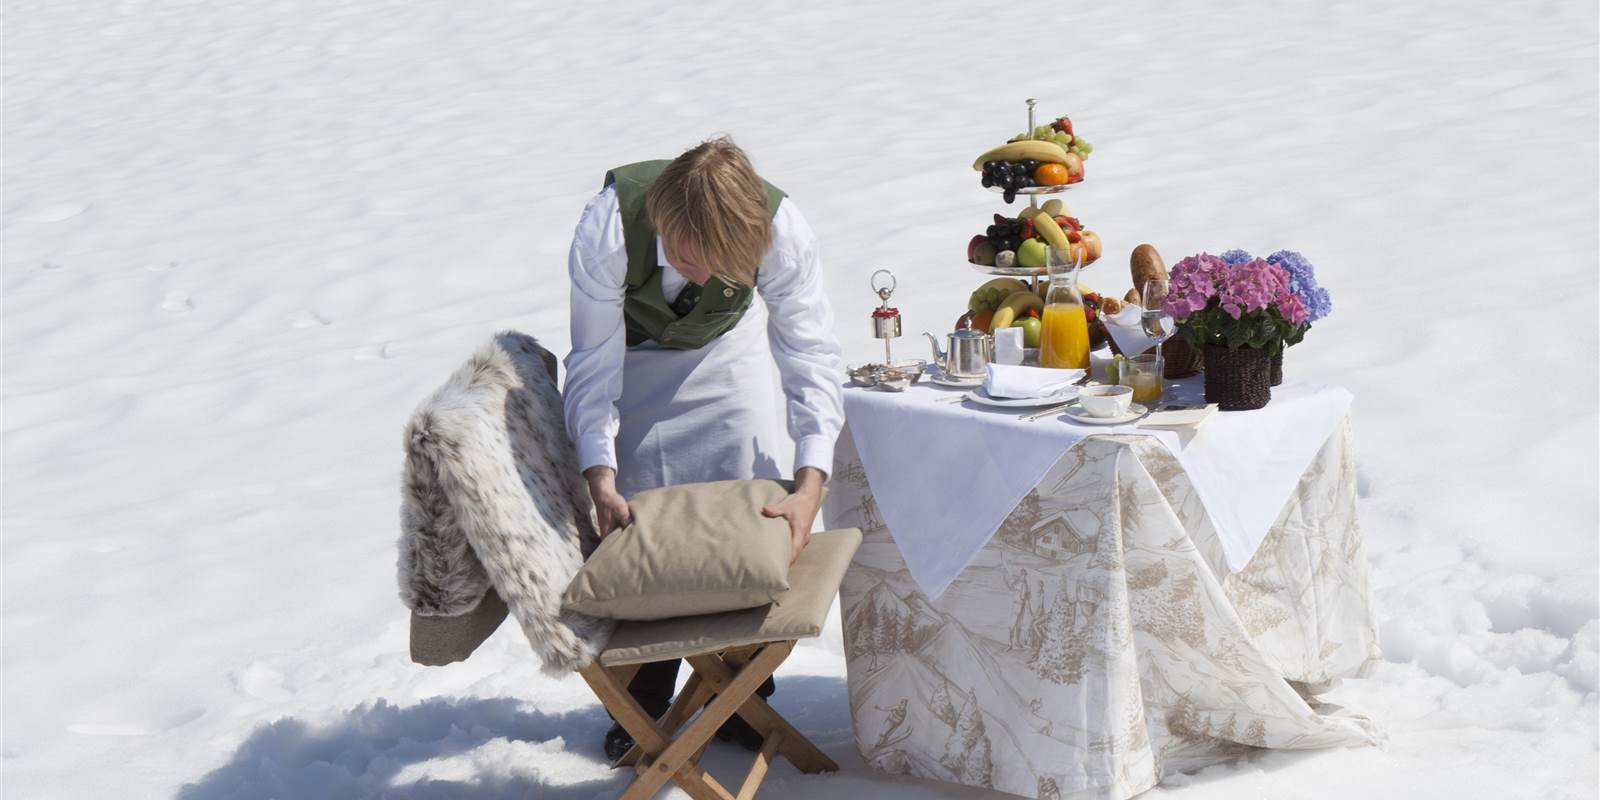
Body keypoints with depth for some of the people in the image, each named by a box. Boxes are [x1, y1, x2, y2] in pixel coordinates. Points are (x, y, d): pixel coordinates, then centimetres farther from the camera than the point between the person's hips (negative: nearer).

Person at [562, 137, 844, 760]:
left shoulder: (782, 231, -37)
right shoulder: (607, 226, -40)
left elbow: (811, 358, -31)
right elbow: (595, 362, -29)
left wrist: (810, 484, -42)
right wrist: (600, 475, -39)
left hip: (729, 347, 1)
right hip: (631, 349, -1)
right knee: (636, 523, -5)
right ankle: (642, 707, 14)